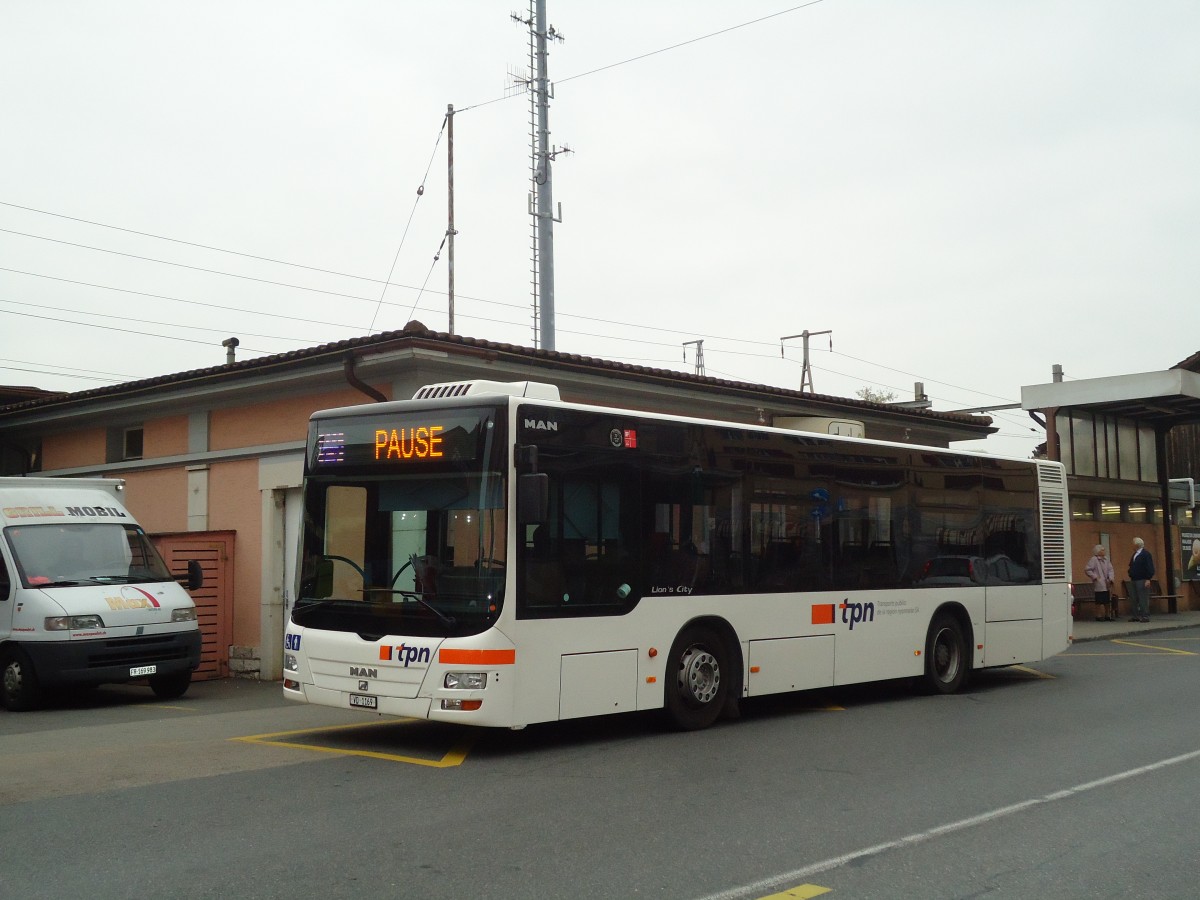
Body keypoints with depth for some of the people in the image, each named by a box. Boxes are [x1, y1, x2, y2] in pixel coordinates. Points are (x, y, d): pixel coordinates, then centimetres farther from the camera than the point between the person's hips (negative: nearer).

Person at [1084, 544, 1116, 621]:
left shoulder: (1106, 559, 13)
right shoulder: (1094, 560, -8)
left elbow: (1110, 569, 14)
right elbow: (1087, 570, -12)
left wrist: (1111, 578, -2)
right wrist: (1095, 577, -12)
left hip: (1107, 584, 7)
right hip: (1099, 584, -7)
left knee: (1107, 600, 10)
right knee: (1100, 601, -6)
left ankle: (1107, 615, 20)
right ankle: (1098, 616, 2)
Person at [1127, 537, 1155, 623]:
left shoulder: (1146, 554, -8)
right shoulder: (1134, 555, 17)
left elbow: (1150, 568, -13)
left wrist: (1148, 579, -19)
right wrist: (1131, 577, 16)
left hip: (1142, 581, -8)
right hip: (1133, 580, 8)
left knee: (1143, 599, -7)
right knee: (1134, 599, 9)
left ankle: (1145, 616, -5)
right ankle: (1136, 616, 14)